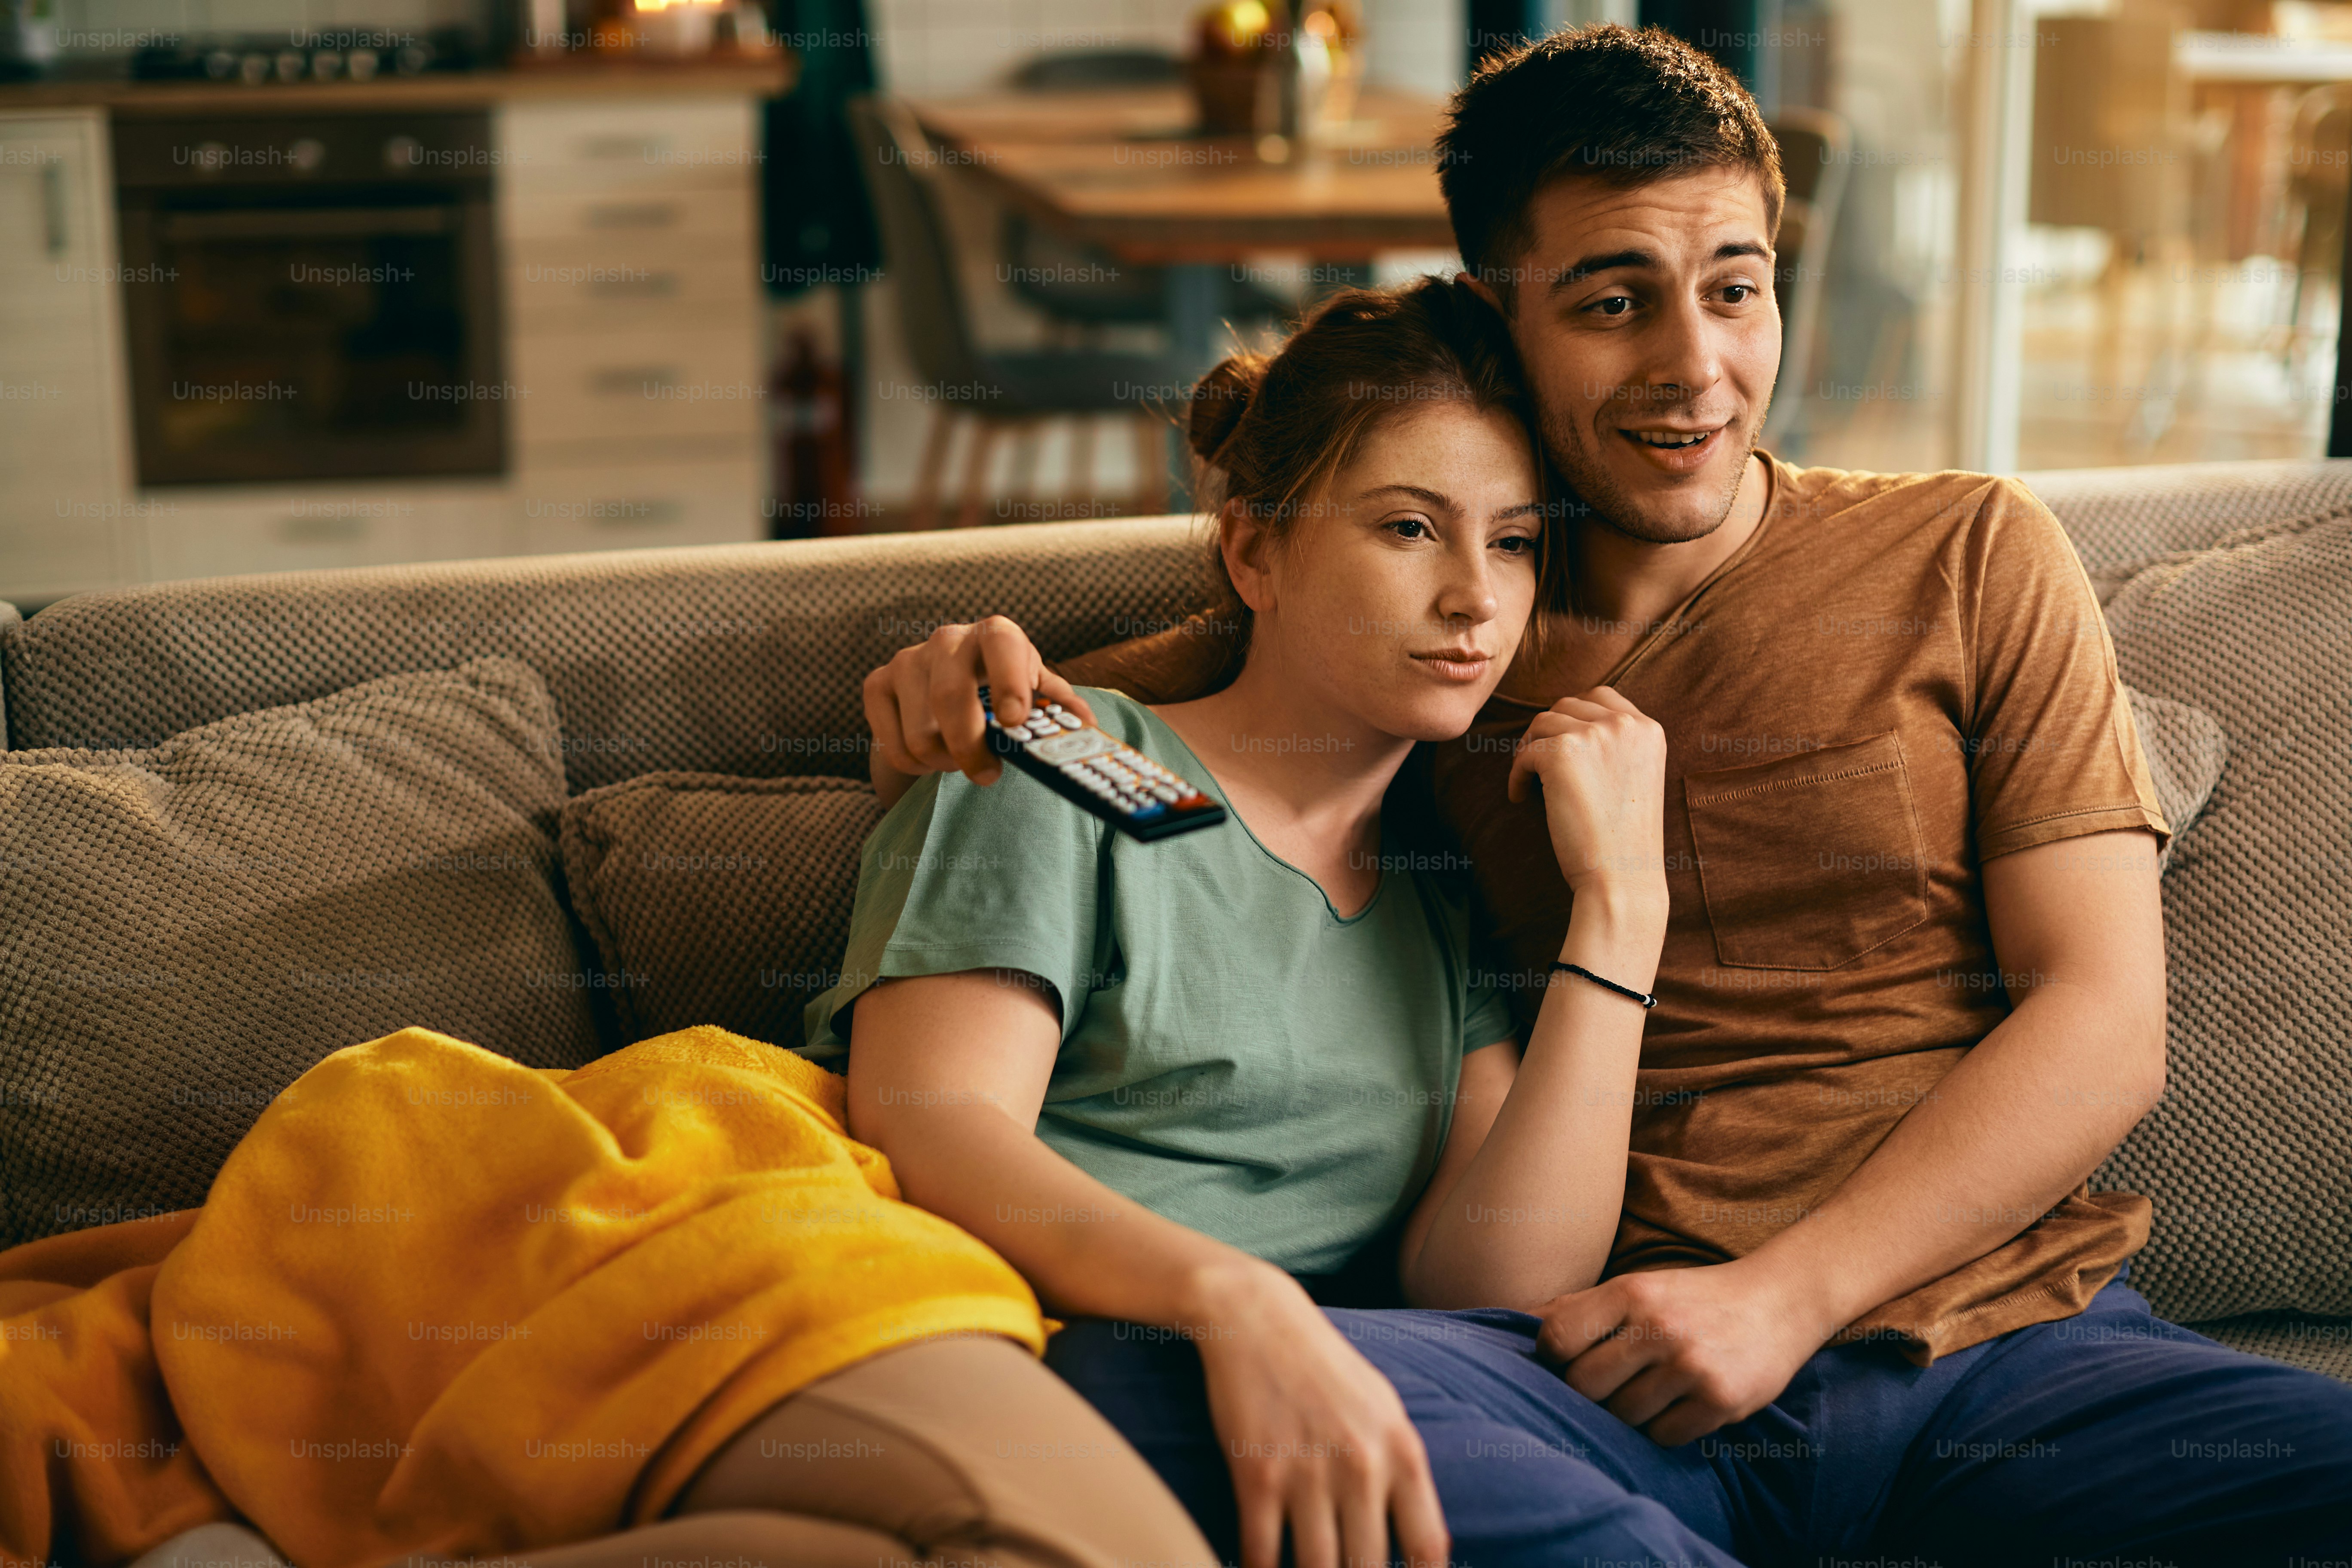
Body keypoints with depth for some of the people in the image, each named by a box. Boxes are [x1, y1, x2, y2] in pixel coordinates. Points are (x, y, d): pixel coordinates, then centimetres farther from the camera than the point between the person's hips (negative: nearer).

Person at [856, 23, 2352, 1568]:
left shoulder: (1969, 555, 10)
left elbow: (2104, 1025, 4)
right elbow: (1094, 704, 26)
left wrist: (1783, 1294, -9)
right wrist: (969, 681, 0)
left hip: (2005, 1329, -1)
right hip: (1599, 1372, 2)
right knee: (1136, 1382, -29)